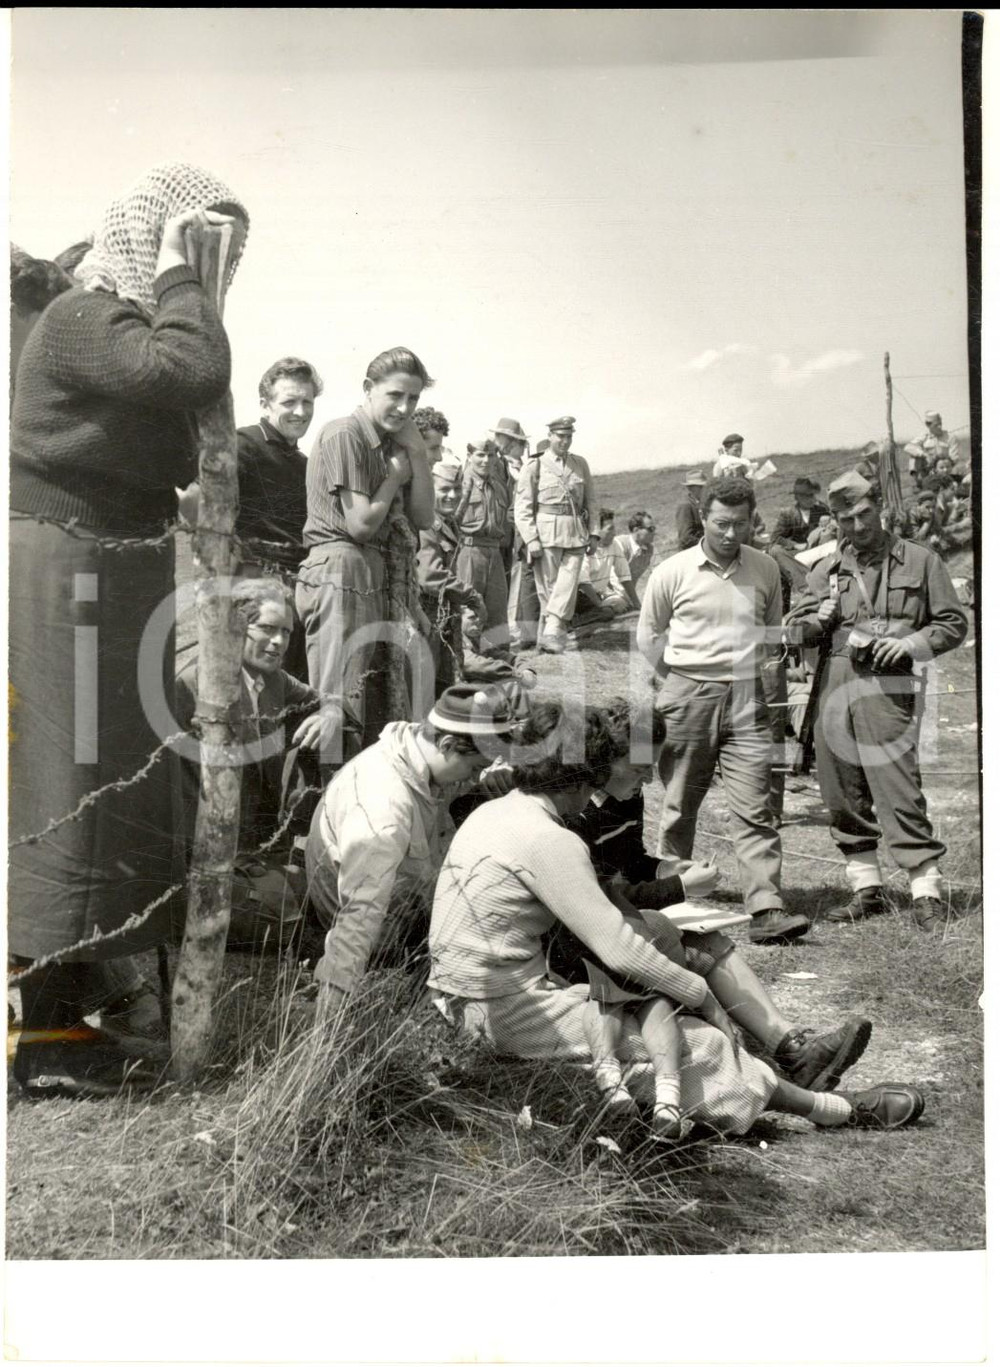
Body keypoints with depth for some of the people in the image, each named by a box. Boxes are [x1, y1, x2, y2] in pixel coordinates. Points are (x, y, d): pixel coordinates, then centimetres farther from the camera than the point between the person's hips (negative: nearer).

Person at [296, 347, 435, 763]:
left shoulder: (393, 443, 18)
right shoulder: (343, 434, -8)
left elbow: (423, 518, 13)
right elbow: (360, 523, -14)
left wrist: (416, 452, 5)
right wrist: (395, 476, 1)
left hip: (374, 573, 9)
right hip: (339, 569, -9)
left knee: (366, 696, 11)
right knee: (339, 700, -13)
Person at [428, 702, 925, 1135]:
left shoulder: (493, 812, 9)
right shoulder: (549, 840, -20)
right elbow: (618, 950, -20)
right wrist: (701, 995, -7)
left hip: (460, 998, 10)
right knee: (698, 1043, -3)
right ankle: (842, 1110, 7)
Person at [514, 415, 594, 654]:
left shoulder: (580, 464, 14)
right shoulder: (534, 466, 1)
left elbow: (589, 499, 23)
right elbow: (522, 507, -2)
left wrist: (590, 530, 15)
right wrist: (531, 539, -11)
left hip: (576, 534, 3)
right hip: (546, 532, -3)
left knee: (568, 583, -9)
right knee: (548, 585, 0)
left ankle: (551, 633, -13)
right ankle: (557, 635, 8)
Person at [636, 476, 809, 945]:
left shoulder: (766, 569, 8)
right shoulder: (672, 572, -1)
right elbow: (647, 635, 10)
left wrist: (763, 668, 9)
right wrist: (681, 677, 6)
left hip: (747, 698, 2)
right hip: (687, 697, -1)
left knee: (754, 808, -5)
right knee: (679, 806, 8)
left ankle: (766, 910, -7)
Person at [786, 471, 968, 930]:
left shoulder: (920, 561, 9)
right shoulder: (828, 568, 17)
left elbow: (954, 623, 7)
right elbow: (799, 628, 14)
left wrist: (909, 644, -10)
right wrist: (819, 621, -9)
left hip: (888, 685, -4)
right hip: (833, 685, 4)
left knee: (898, 789, -11)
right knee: (842, 793, 6)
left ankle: (927, 894, -3)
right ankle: (866, 889, 17)